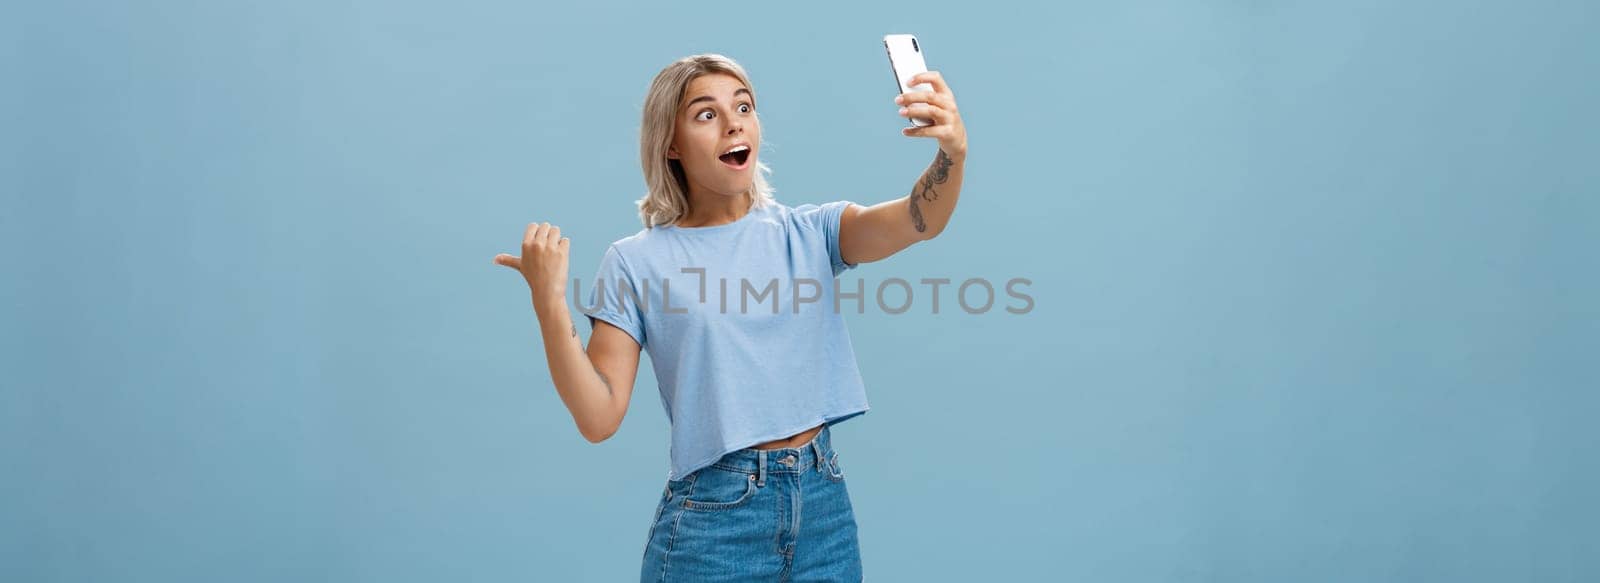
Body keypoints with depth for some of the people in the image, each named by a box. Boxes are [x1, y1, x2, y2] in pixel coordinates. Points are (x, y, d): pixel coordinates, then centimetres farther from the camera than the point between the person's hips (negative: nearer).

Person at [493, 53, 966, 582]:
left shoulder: (808, 233, 3)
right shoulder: (636, 262, -4)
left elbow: (919, 220, -15)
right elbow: (599, 418, -10)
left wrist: (953, 152, -36)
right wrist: (549, 302, -22)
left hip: (823, 505, 3)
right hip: (712, 517, -3)